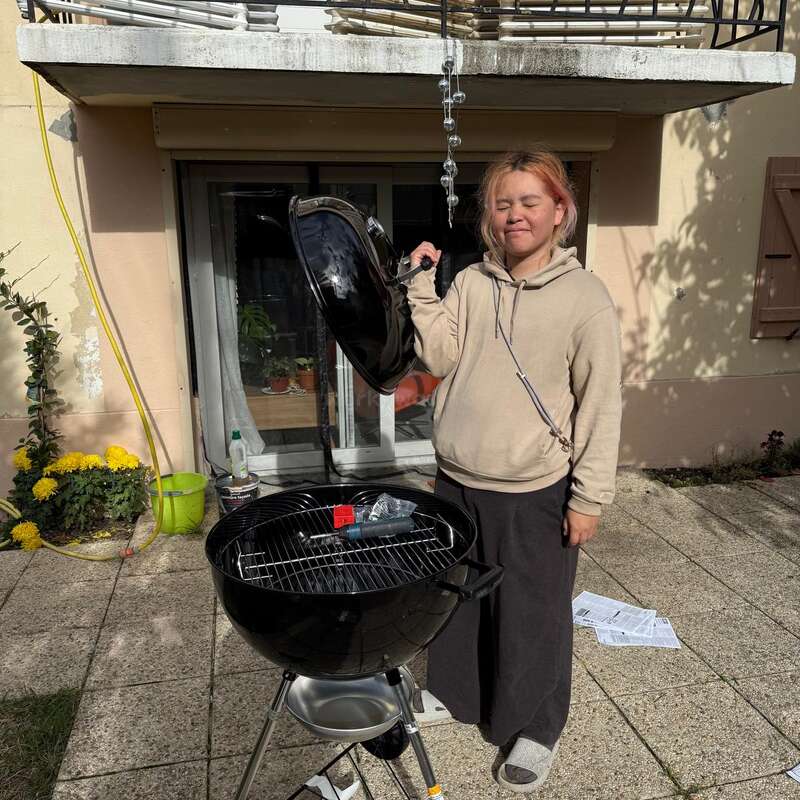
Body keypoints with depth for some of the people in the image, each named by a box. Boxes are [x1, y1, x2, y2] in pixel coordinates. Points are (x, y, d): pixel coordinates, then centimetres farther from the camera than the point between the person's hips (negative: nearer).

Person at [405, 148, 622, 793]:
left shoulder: (586, 298, -11)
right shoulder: (471, 283, 3)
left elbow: (601, 406, -10)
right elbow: (441, 357, -3)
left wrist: (589, 498, -10)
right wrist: (422, 286, -11)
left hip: (534, 494, -4)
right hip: (459, 483, 5)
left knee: (532, 614, 11)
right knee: (457, 600, 21)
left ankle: (537, 729, 35)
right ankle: (457, 696, 47)